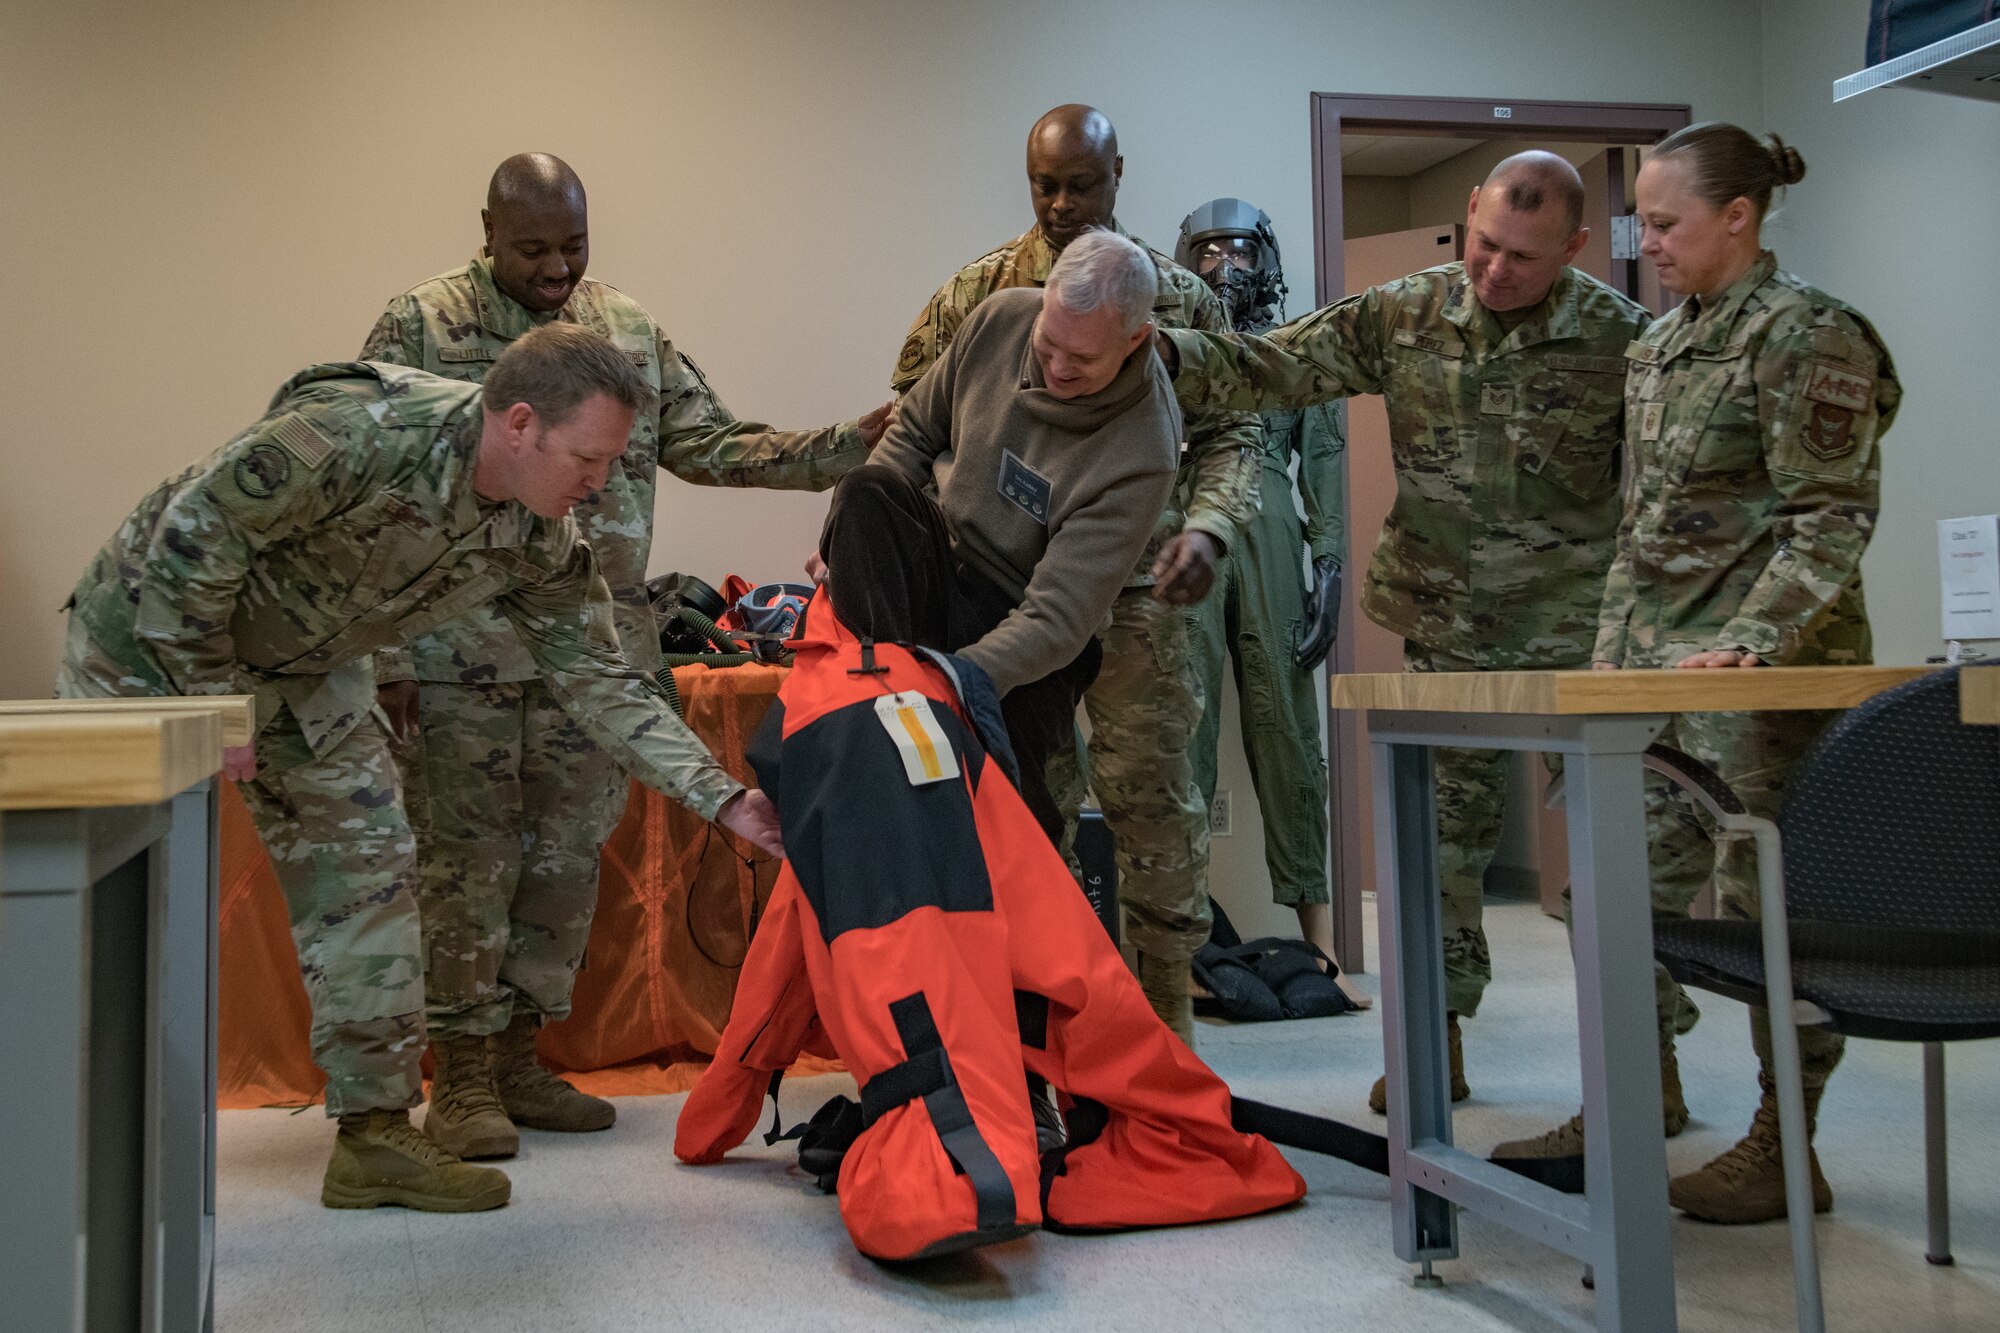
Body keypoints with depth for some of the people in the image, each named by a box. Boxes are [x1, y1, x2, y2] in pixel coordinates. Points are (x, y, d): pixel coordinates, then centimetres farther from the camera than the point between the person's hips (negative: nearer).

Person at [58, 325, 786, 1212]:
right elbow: (196, 530, -29)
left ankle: (375, 1133, 7)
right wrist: (209, 700, -23)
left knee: (365, 868, 0)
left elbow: (595, 677, -8)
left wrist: (723, 799, -16)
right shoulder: (362, 431, -36)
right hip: (154, 633, -6)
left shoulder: (539, 540, -14)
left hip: (306, 668, 6)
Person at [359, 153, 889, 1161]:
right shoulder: (421, 327, -2)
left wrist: (848, 448, -1)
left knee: (568, 855, 10)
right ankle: (459, 1074, 16)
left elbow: (712, 446, 12)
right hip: (459, 654, -4)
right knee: (466, 859, 2)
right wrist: (388, 653, -9)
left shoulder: (631, 332, 12)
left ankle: (518, 1056, 25)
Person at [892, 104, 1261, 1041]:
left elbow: (1228, 434, 6)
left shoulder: (1179, 296, 6)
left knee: (1152, 790, 1)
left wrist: (1207, 524, -12)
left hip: (1135, 587, 0)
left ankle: (1166, 1007, 17)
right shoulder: (977, 294, 5)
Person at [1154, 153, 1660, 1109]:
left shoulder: (1621, 339, -8)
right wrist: (1158, 350, -17)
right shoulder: (1404, 315, -1)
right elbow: (1272, 367, -2)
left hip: (1577, 636, -3)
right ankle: (1436, 1043, 24)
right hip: (1445, 634, 3)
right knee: (1439, 836, 10)